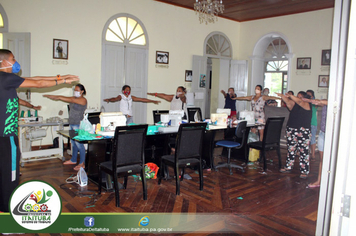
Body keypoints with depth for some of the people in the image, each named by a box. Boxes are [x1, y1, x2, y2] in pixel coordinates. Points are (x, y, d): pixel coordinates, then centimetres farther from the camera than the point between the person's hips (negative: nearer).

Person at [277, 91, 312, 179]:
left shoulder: (307, 105, -3)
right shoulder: (294, 104, 11)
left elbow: (299, 101, -21)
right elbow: (288, 101, -4)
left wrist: (290, 95, -20)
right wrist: (282, 96, -22)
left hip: (303, 133, -6)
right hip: (291, 131, 6)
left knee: (304, 152, -2)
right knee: (290, 150, 14)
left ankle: (304, 171, 4)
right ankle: (288, 167, 26)